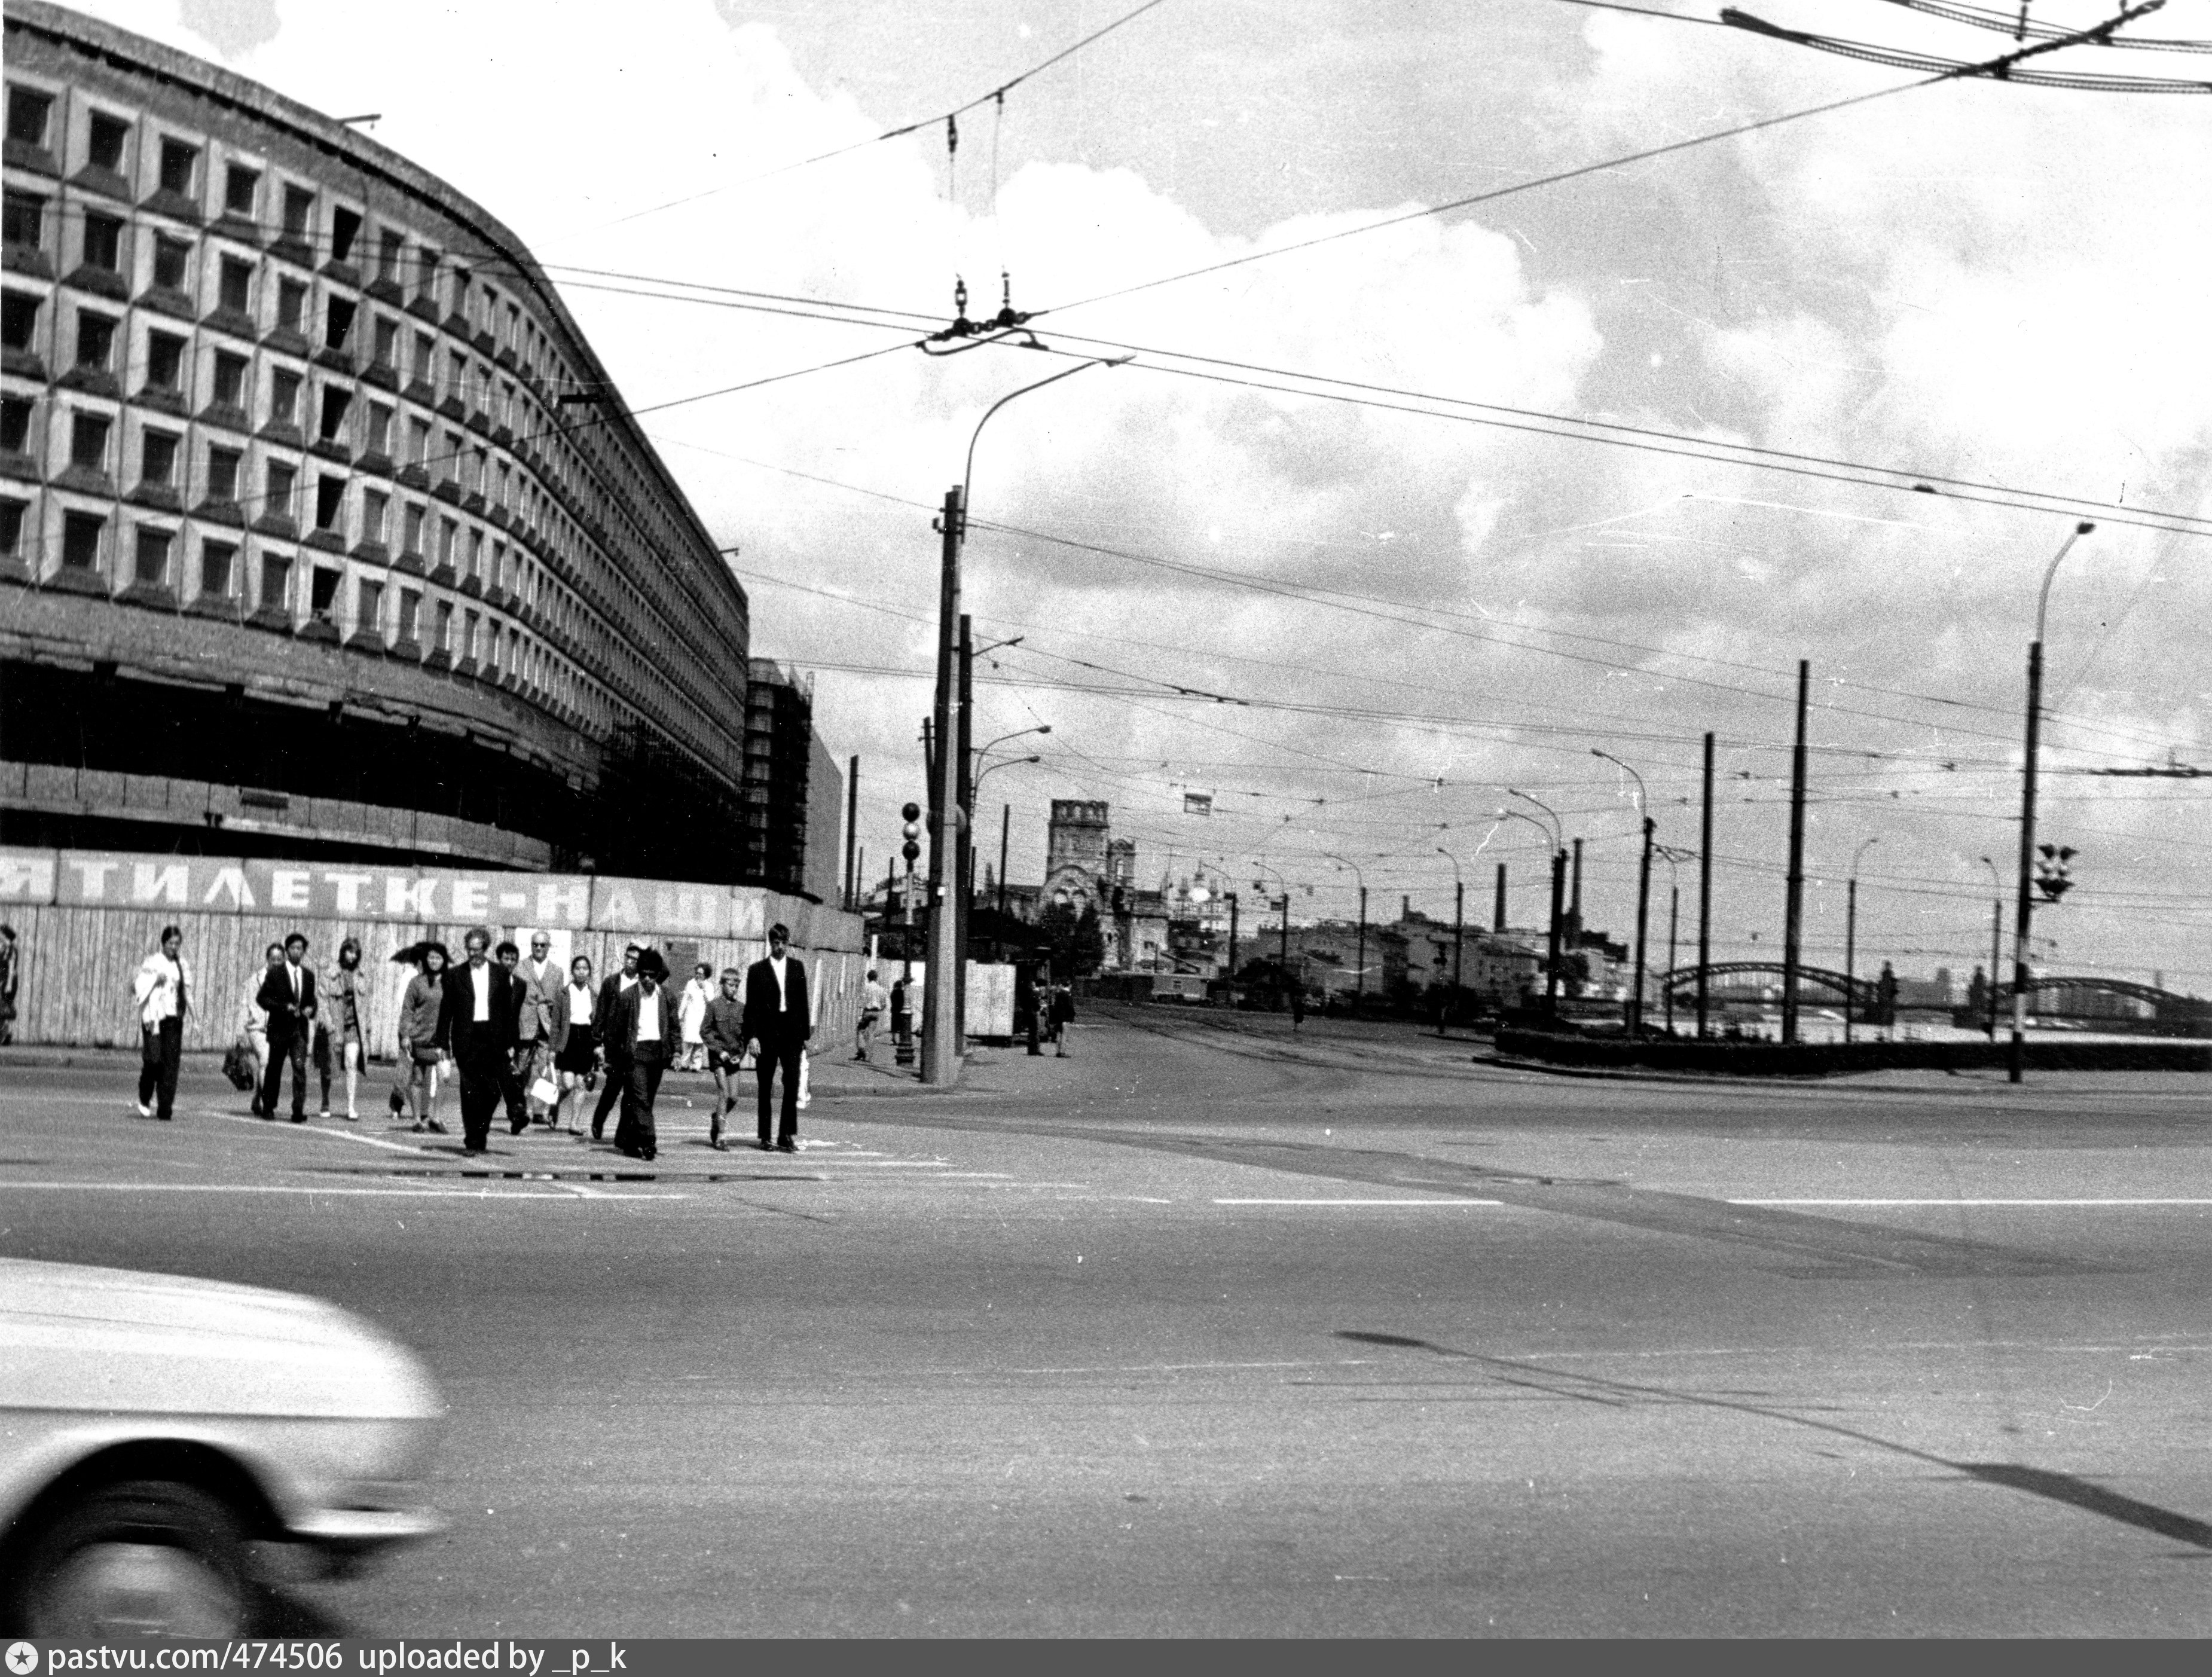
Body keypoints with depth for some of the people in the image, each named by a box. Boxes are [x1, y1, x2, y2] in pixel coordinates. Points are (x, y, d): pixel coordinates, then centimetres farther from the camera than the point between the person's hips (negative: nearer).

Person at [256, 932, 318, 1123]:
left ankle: (299, 1110, -16)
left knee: (300, 1067, -13)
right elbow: (262, 998, -5)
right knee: (274, 1068, 9)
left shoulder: (309, 975, 10)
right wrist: (284, 1007, -17)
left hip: (300, 1029, 1)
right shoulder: (274, 973, -1)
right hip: (279, 1028, -1)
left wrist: (311, 1009, -1)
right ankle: (268, 1107, 26)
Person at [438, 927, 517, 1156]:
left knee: (493, 1091, 0)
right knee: (470, 1091, -6)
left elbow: (509, 1010, 10)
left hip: (494, 1040, 1)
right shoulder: (456, 975, 6)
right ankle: (472, 1141, -3)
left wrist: (511, 1043, 4)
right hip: (467, 1040, -1)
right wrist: (444, 1044, 1)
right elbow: (446, 1011, 6)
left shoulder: (502, 974, 9)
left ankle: (482, 1130, 23)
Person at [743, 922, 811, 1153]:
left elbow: (803, 1003, 11)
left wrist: (806, 1034, 6)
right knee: (766, 1088, 5)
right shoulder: (758, 970, 2)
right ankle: (765, 1138, 10)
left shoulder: (798, 967, 10)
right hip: (767, 1034, -2)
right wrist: (752, 1036, -9)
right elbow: (751, 1006, 0)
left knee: (792, 1084, -7)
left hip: (792, 1032, 2)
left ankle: (787, 1137, -5)